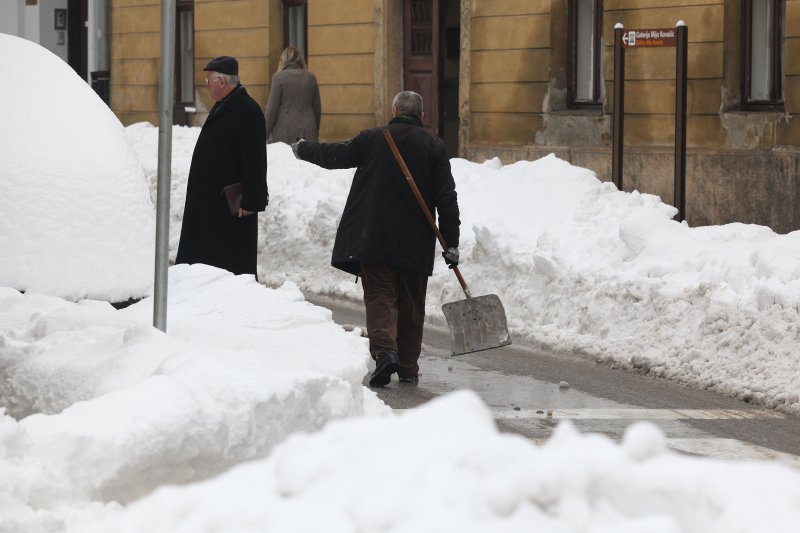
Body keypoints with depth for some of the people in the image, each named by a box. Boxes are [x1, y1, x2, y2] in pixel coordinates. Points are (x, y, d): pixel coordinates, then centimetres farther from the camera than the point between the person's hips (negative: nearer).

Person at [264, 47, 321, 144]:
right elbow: (317, 109, 14)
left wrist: (266, 133, 2)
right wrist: (316, 132, 25)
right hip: (308, 133, 4)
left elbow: (272, 109, -4)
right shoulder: (310, 77, 8)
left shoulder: (278, 77, -3)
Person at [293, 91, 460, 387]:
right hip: (415, 245, 1)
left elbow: (334, 156, 11)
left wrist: (303, 149, 30)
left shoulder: (372, 140, -1)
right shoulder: (434, 147, 2)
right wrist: (451, 243, 1)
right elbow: (447, 198, -1)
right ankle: (408, 368, 15)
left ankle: (385, 349, -25)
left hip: (374, 239, -1)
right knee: (411, 304, 11)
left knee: (380, 296, -1)